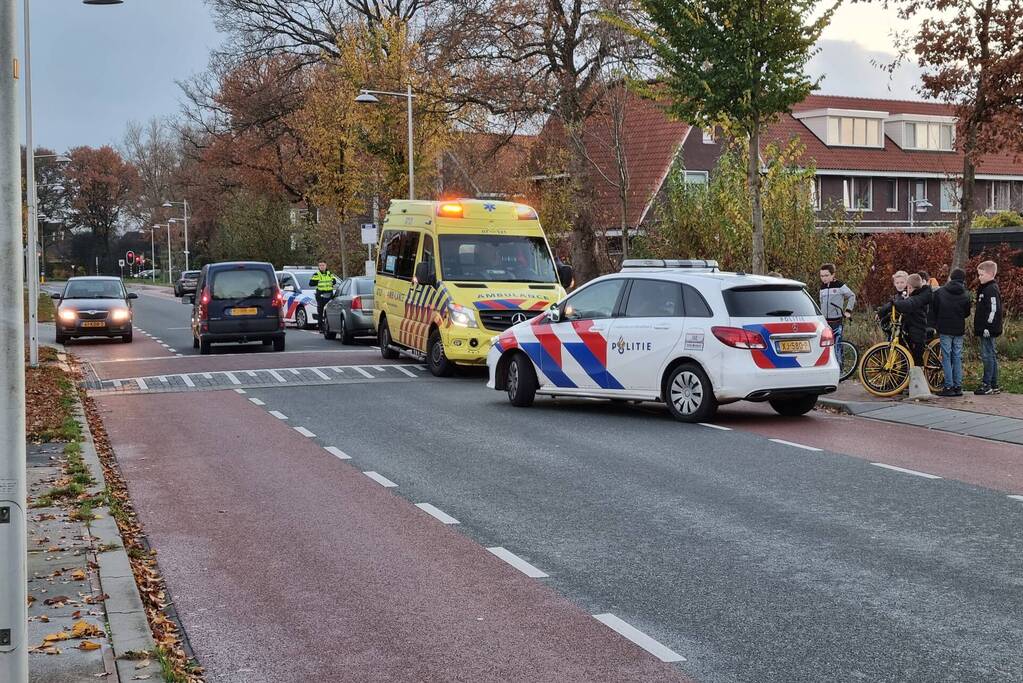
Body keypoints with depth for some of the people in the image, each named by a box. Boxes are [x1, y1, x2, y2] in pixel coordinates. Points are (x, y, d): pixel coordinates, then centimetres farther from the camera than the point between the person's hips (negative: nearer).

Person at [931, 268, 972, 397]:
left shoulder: (940, 292, -5)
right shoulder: (965, 295, 0)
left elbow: (933, 310, -1)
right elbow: (966, 313, 6)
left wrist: (937, 325, 10)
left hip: (945, 330, -2)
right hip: (959, 330, 2)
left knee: (946, 357, -1)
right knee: (957, 357, 8)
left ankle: (949, 387, -5)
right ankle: (958, 386, 8)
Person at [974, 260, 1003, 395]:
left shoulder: (991, 290, -14)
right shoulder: (984, 288, 16)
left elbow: (994, 309, -21)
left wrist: (988, 327, -23)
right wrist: (979, 328, 21)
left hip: (988, 330, -10)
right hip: (985, 330, 10)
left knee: (987, 356, -7)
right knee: (991, 356, 12)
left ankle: (987, 384, -4)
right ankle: (994, 385, 18)